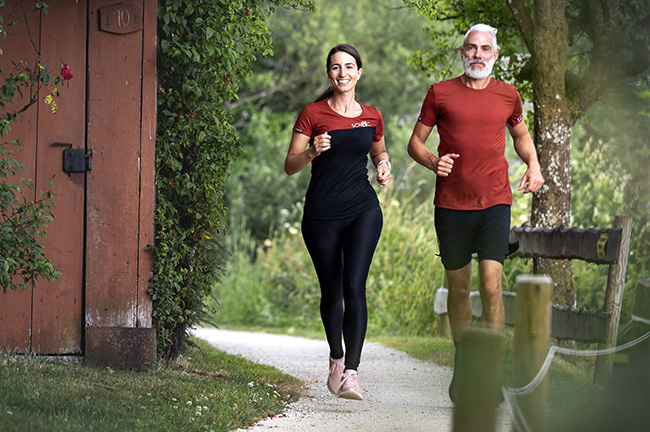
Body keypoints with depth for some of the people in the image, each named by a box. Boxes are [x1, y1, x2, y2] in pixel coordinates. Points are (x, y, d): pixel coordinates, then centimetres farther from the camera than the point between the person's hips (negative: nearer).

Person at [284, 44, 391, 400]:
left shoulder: (372, 117, 9)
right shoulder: (313, 114, 1)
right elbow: (290, 166, 1)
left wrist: (384, 166, 5)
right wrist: (312, 151, -19)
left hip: (363, 210, 0)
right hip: (322, 215, 0)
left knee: (354, 286, -16)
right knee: (331, 292, 8)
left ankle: (351, 372, -21)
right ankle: (336, 359, 33)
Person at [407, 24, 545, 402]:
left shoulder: (508, 95, 8)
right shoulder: (440, 93, 3)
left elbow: (521, 134, 26)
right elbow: (416, 142, 9)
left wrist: (534, 166, 7)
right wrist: (432, 162, -13)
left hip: (495, 203, 0)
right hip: (451, 205, 0)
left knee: (491, 285, -14)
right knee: (459, 287, 10)